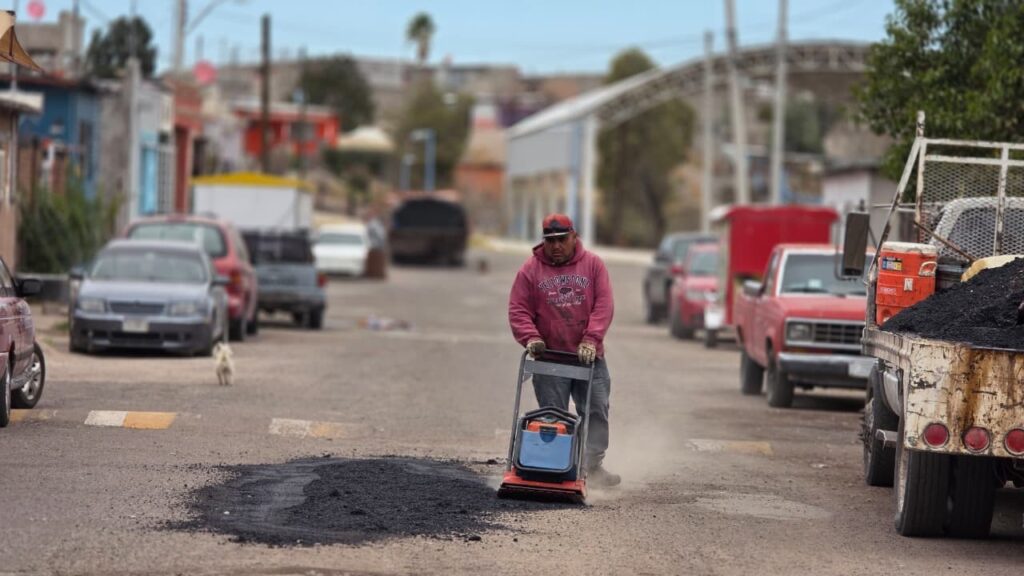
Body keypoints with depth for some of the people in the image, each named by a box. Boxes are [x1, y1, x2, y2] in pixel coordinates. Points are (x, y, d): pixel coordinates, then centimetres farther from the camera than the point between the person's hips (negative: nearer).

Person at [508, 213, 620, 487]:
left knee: (596, 412, 2)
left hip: (588, 357, 1)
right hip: (549, 357, -1)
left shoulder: (593, 265, 3)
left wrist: (591, 339, -16)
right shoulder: (531, 270, 3)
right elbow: (518, 310, 1)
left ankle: (594, 465, 13)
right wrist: (530, 338, -16)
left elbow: (604, 305, -4)